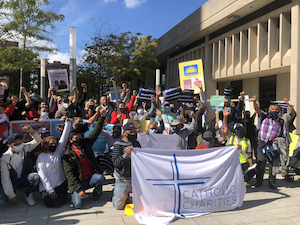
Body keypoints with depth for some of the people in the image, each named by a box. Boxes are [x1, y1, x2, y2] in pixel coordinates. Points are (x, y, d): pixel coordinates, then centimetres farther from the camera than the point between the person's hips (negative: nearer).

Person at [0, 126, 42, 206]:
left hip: (24, 179, 2)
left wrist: (32, 132, -33)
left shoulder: (25, 148, -7)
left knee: (36, 177, -32)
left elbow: (38, 140, -10)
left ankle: (28, 195, -3)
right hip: (12, 182, -1)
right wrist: (11, 195, -24)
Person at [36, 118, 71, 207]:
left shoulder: (58, 151, 7)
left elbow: (64, 138, 0)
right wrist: (50, 190, -14)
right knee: (52, 203, -18)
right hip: (47, 186, -3)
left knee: (63, 201, -13)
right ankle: (46, 194, 13)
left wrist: (67, 123, -9)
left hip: (60, 183, 3)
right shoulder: (41, 156, -4)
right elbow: (42, 174, -9)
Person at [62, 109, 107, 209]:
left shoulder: (86, 144, 5)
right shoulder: (67, 156, -6)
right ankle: (75, 193, 16)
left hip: (91, 177, 3)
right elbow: (69, 174, -13)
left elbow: (96, 132, 5)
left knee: (100, 178, -31)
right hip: (78, 181, -3)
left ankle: (96, 195, 2)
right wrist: (79, 189, -23)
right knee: (78, 204, -21)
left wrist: (102, 117, -6)